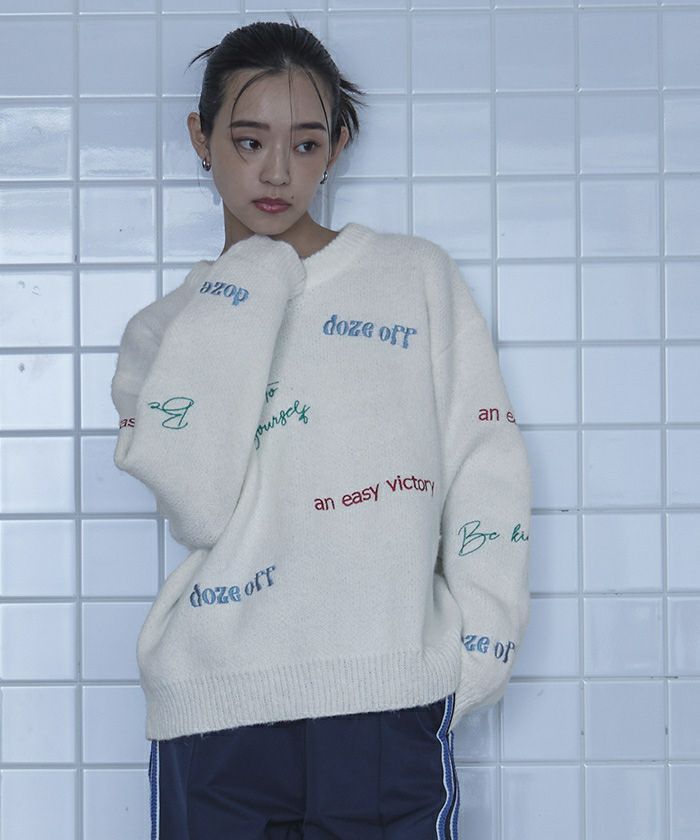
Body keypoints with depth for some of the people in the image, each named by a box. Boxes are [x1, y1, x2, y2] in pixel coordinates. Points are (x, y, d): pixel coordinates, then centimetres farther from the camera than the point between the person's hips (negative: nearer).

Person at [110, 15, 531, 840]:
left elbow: (487, 474, 6)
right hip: (214, 710, 1)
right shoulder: (164, 330, 10)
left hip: (388, 706, -1)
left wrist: (475, 646, -4)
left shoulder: (419, 278, 8)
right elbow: (198, 506, -9)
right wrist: (249, 284, -5)